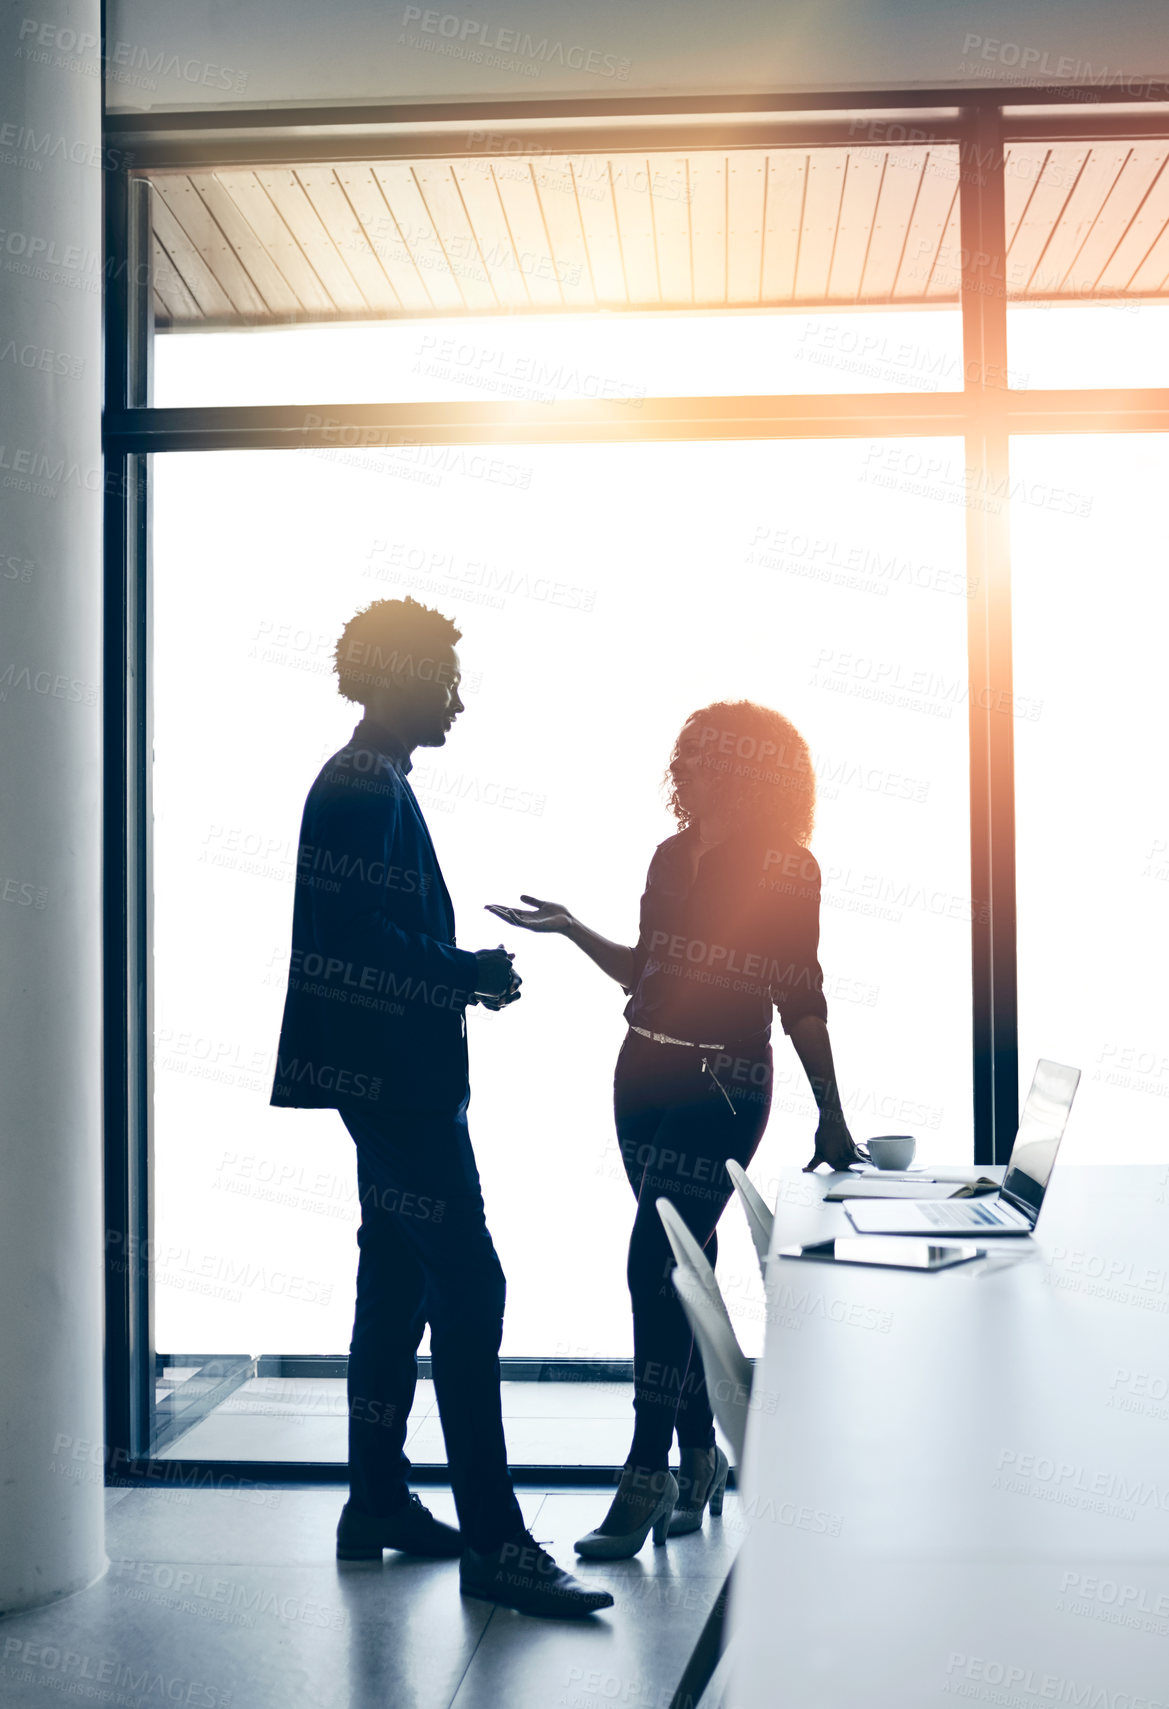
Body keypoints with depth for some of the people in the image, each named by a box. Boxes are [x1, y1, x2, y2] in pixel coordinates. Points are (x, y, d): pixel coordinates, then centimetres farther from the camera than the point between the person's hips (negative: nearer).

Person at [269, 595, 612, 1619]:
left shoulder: (372, 784, 19)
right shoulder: (363, 787, -13)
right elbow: (356, 938, -23)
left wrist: (464, 974, 10)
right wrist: (471, 973, -13)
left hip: (397, 1077, 11)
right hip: (395, 1076, -11)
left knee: (400, 1282, 15)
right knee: (470, 1285, -11)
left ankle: (378, 1503, 24)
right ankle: (492, 1540, -8)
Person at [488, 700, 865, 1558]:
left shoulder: (787, 869, -8)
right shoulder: (673, 855, 10)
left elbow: (801, 1002, -7)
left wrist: (832, 1120, -6)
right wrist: (570, 928, 15)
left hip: (723, 1087, -7)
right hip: (647, 1075, 7)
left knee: (657, 1265, -12)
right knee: (684, 1265, 13)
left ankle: (648, 1473, -3)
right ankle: (701, 1458, 25)